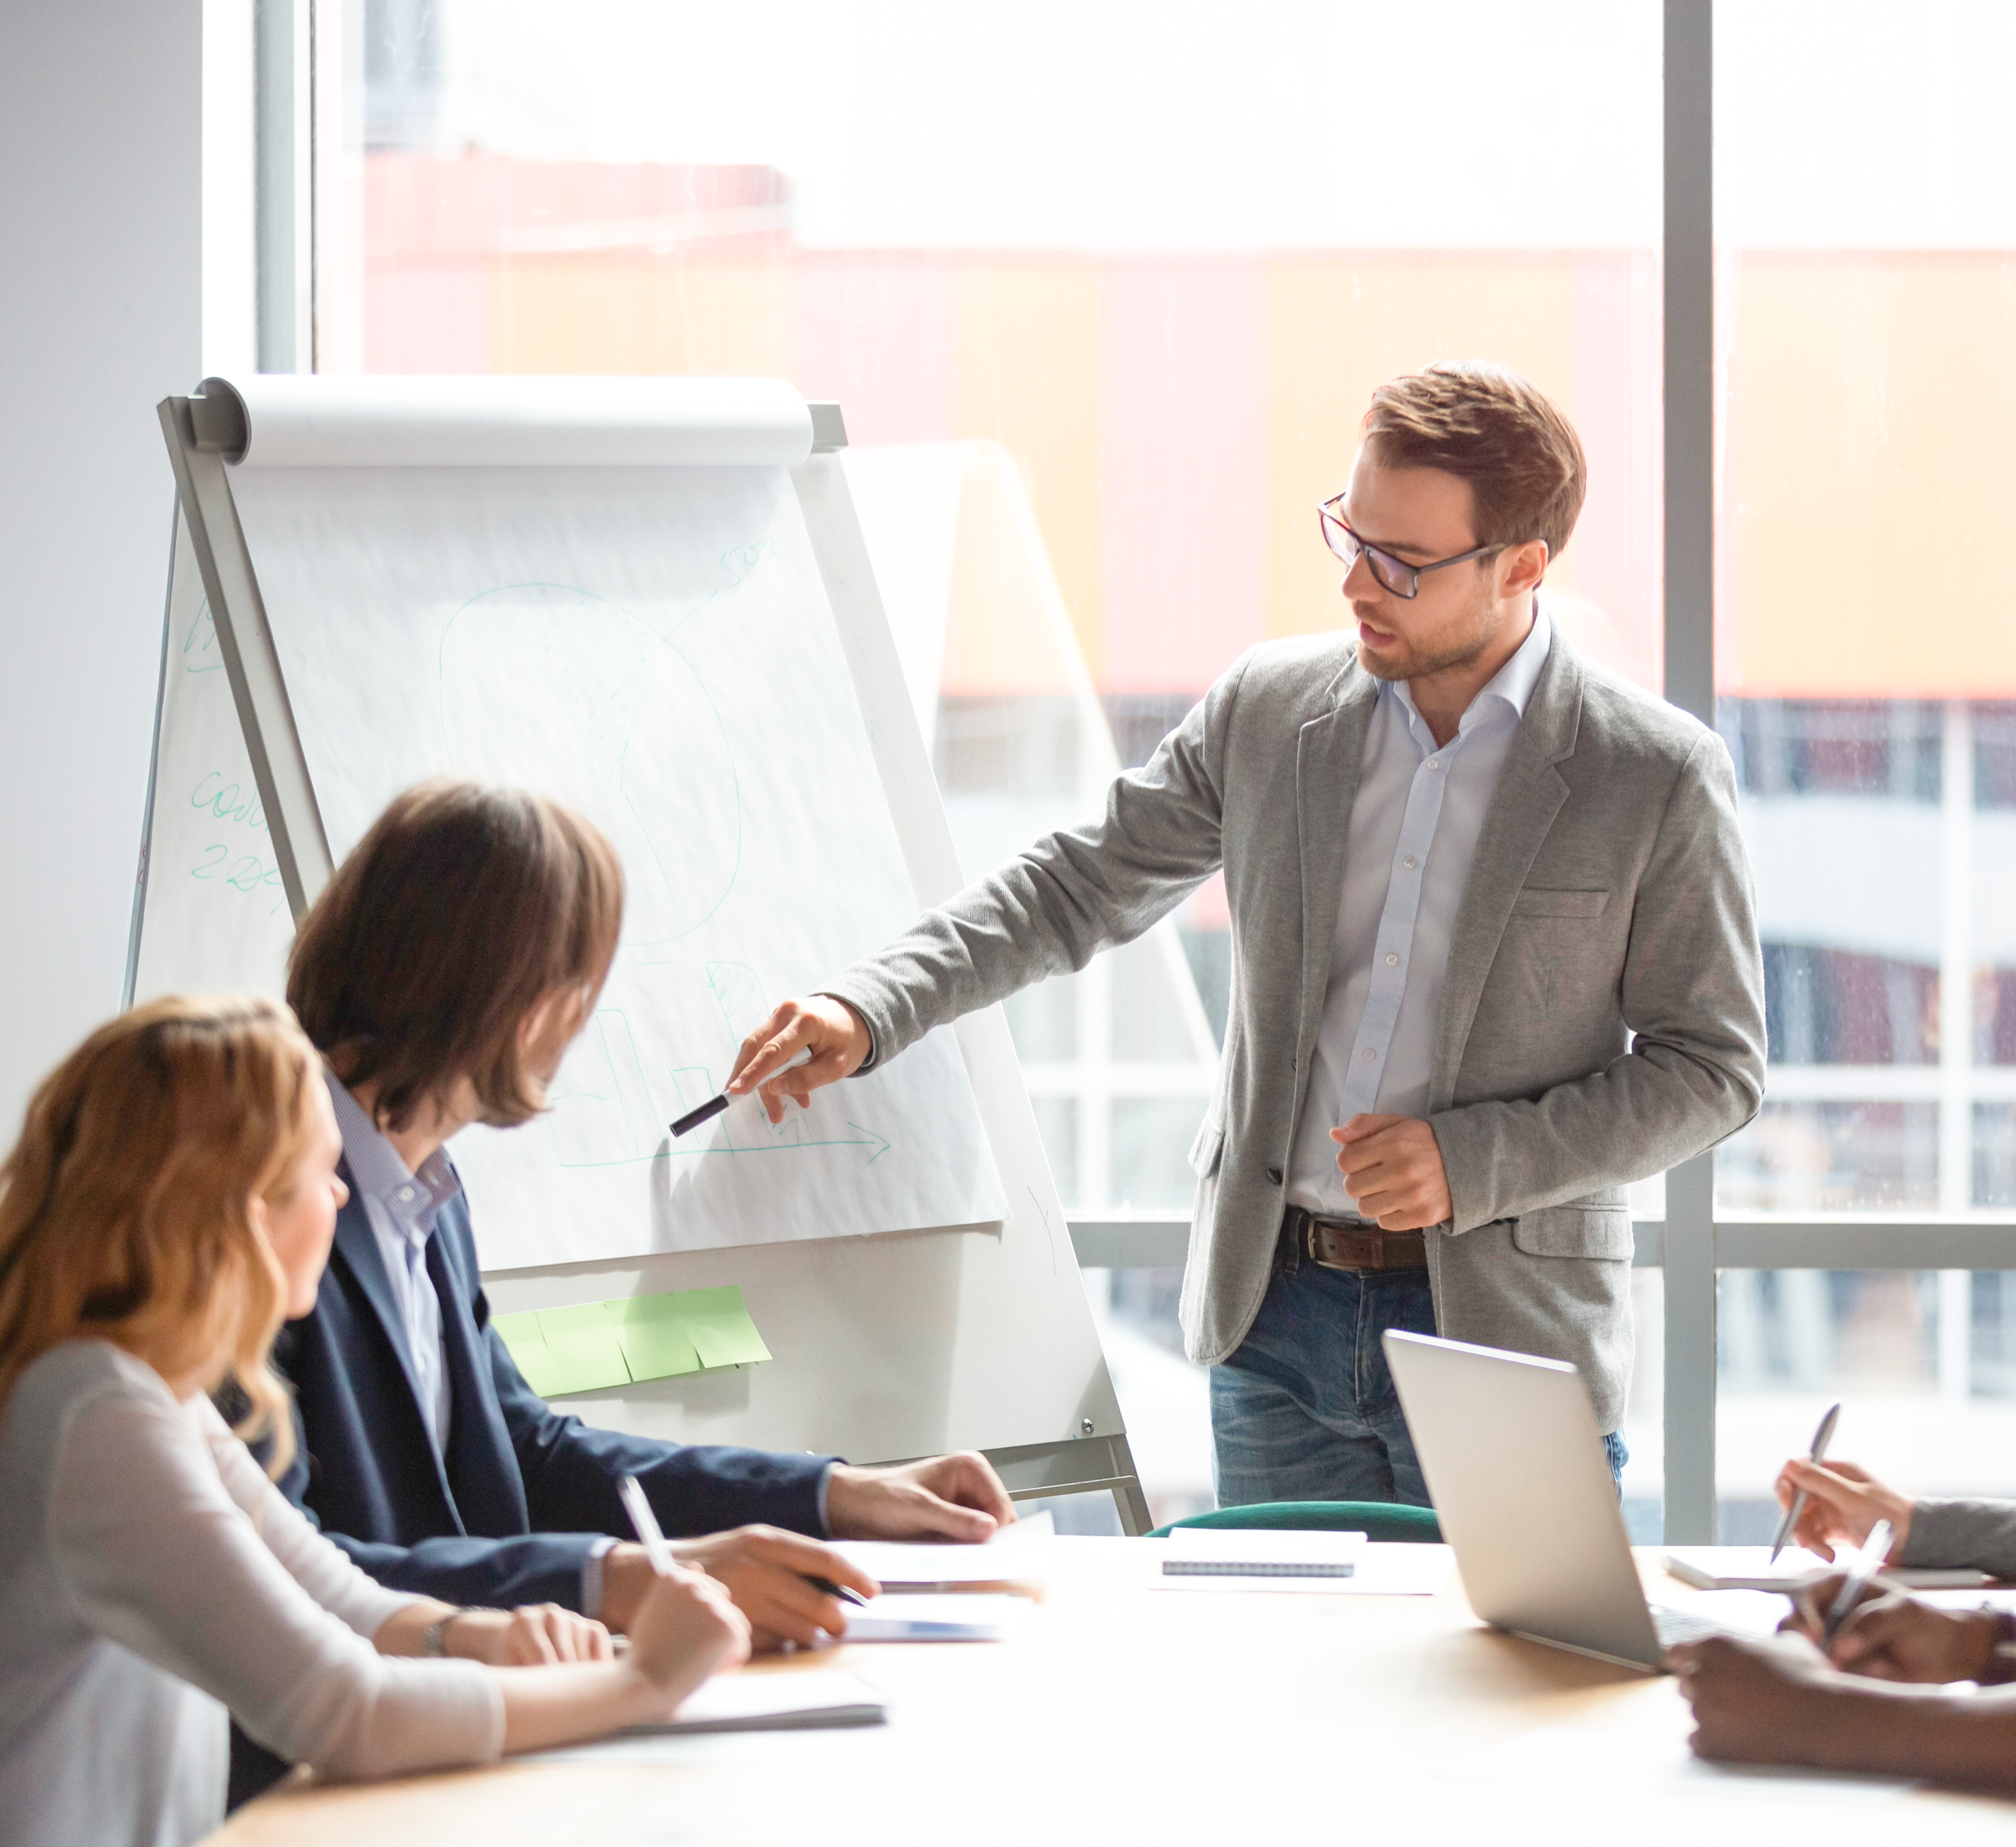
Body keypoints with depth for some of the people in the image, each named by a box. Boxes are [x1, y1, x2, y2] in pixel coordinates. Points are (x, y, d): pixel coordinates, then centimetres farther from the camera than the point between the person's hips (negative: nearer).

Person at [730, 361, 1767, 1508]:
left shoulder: (1661, 777, -8)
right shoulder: (1269, 711, 3)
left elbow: (1713, 1067, -4)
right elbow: (1076, 888, 12)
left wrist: (1473, 1160, -15)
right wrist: (870, 1012, -1)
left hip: (1505, 1328, -3)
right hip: (1277, 1312, 4)